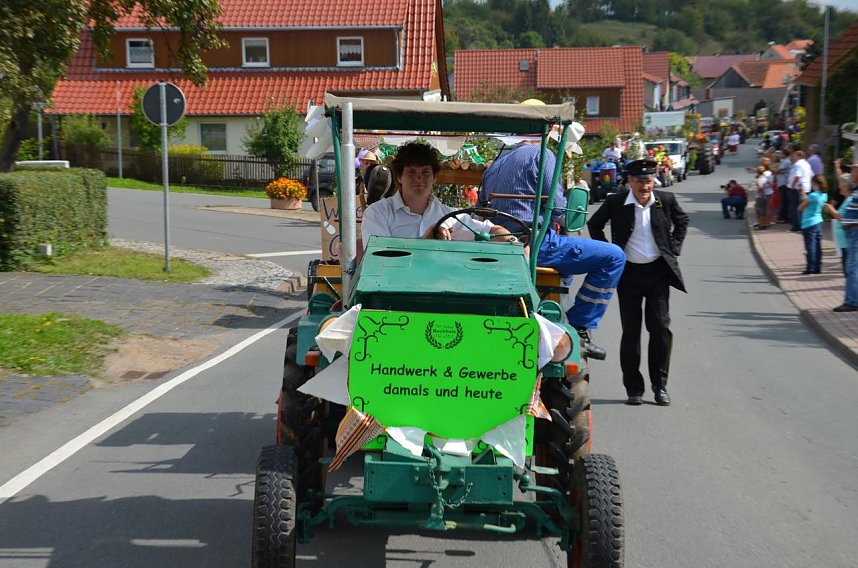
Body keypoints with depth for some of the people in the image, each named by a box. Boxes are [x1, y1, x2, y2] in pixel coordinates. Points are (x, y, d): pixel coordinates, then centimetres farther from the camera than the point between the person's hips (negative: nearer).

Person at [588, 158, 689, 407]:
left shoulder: (665, 200, -2)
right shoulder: (616, 202, -5)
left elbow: (682, 220, 18)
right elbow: (594, 224, 10)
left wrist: (674, 248, 7)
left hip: (658, 271, 1)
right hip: (629, 272, 0)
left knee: (660, 328, -4)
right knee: (631, 331, 4)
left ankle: (660, 385, 11)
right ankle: (634, 389, 13)